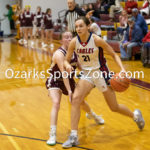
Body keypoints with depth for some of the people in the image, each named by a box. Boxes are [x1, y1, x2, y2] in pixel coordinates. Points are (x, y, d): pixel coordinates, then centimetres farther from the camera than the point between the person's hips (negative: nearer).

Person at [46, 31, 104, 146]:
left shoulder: (75, 52, -6)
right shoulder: (59, 54, -28)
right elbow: (64, 73, -36)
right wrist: (69, 91, -41)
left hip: (69, 80, 6)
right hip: (55, 82, -6)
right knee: (56, 103, -28)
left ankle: (92, 115, 53)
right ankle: (52, 135, -22)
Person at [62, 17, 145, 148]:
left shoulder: (97, 40, -21)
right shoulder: (74, 42, -10)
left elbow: (114, 55, -11)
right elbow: (66, 60, -2)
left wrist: (122, 69, -24)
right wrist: (67, 65, -26)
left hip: (101, 73, -3)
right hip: (87, 74, 3)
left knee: (114, 107, 8)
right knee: (75, 99, -20)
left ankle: (135, 115, 41)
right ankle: (74, 137, -13)